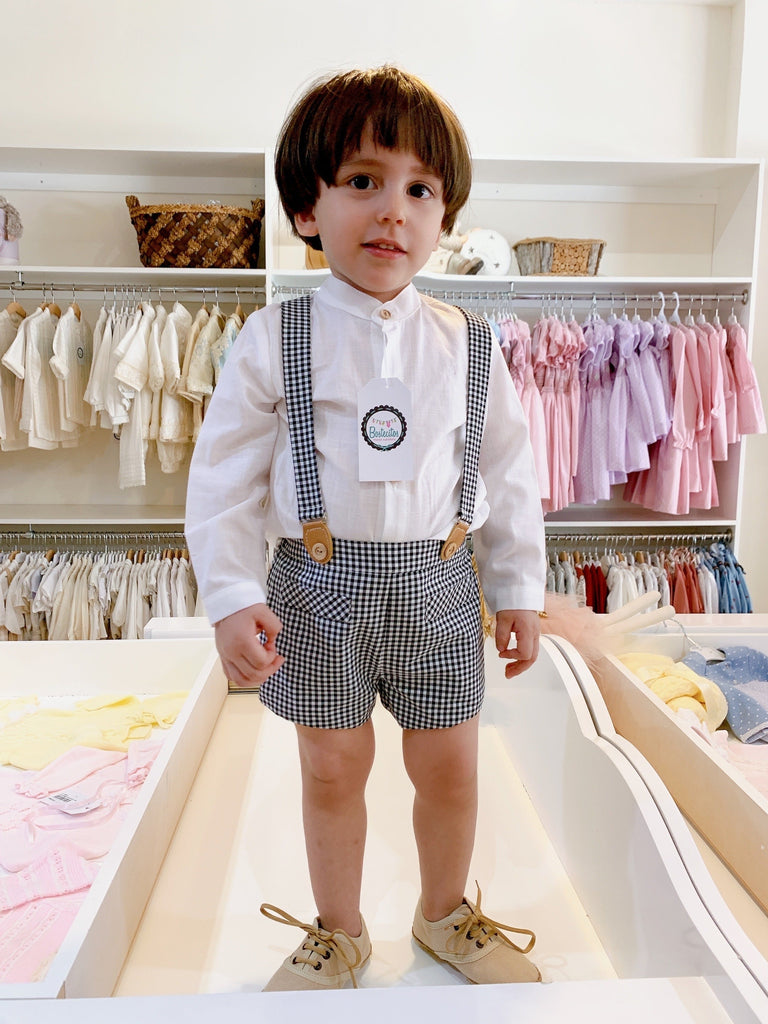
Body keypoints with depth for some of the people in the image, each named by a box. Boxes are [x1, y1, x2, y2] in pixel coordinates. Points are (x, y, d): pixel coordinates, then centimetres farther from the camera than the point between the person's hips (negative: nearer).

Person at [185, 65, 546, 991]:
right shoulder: (272, 341, -4)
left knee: (449, 767, 13)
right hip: (318, 583, -1)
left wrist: (518, 589, 7)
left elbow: (508, 474, 7)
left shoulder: (469, 346, 2)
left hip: (437, 582, 2)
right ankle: (338, 933, 39)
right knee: (333, 768, 12)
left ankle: (445, 914, 42)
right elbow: (224, 478, -4)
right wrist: (232, 597, -11)